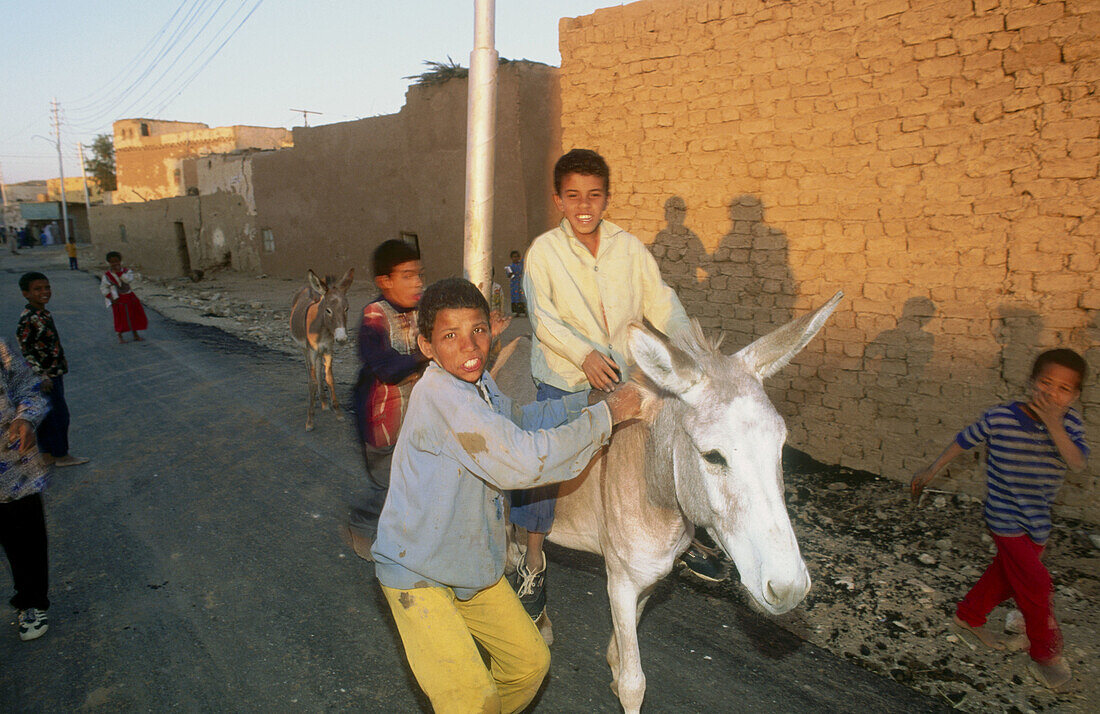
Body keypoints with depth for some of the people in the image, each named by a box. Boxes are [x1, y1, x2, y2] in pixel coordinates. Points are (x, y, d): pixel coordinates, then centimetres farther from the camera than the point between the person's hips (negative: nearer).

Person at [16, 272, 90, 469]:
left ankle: (48, 455, 25)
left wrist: (61, 365, 21)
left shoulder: (45, 314, 9)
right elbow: (24, 351, -22)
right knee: (59, 414, -2)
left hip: (54, 374, 9)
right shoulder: (27, 319, -20)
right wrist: (41, 376, -23)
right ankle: (61, 456, 9)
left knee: (47, 416, 15)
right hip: (44, 376, -9)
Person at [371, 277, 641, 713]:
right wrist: (606, 414, -26)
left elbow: (521, 420, 18)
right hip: (416, 573, -8)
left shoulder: (476, 382, -1)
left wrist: (590, 398, 5)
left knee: (530, 662, 14)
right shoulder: (440, 393, -30)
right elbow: (523, 461, -35)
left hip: (473, 563, 8)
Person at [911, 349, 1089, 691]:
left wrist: (1054, 425, -37)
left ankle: (969, 617, 40)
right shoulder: (1000, 417, -17)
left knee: (1006, 575, 18)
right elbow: (964, 440, -3)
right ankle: (1046, 655, 16)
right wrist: (930, 471, 4)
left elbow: (1078, 462, -24)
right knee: (1036, 585, -4)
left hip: (1038, 520, 5)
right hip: (1006, 518, -5)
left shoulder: (1069, 423, -8)